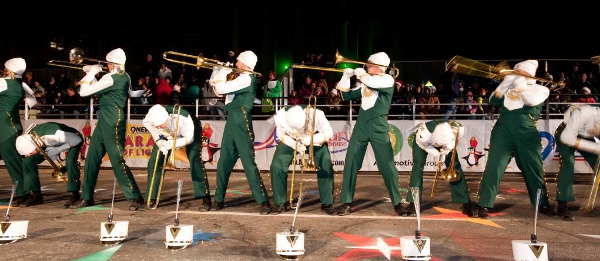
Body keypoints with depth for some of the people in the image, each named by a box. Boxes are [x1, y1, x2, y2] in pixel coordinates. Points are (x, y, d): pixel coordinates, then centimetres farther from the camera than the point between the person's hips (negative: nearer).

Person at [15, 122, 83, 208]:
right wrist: (58, 166, -15)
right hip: (55, 144, 6)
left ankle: (75, 196, -25)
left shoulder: (53, 135, -43)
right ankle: (36, 196, 3)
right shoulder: (27, 139, -21)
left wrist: (57, 150, -32)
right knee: (28, 161, -7)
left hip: (74, 140, -6)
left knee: (70, 161, -36)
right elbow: (48, 151, -6)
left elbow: (77, 140, -30)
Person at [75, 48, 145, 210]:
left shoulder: (111, 78, -16)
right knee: (91, 159, 12)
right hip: (104, 122, 10)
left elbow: (83, 92, -14)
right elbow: (98, 90, 22)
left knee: (117, 160, -9)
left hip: (112, 124, -10)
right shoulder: (124, 77, 11)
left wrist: (91, 73, -2)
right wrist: (91, 73, 14)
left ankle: (135, 197, -6)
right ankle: (87, 197, 21)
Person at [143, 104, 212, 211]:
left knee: (194, 160, -21)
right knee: (154, 161, -9)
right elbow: (157, 137, -11)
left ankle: (206, 199, -14)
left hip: (191, 131, -4)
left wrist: (171, 144, -41)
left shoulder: (182, 118, -43)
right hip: (167, 135, 4)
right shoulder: (147, 122, -31)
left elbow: (189, 138, -29)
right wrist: (160, 143, -31)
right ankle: (152, 199, 5)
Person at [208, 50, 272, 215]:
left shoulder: (247, 78, -11)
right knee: (224, 163, 11)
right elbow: (219, 91, 24)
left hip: (241, 123, -9)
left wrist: (220, 73, -1)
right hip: (232, 122, 9)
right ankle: (219, 200, 21)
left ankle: (264, 202, -5)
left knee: (248, 162, -10)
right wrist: (219, 71, 15)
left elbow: (221, 88, -19)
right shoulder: (241, 78, 19)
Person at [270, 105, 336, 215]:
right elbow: (281, 135, -12)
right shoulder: (280, 117, -32)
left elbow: (328, 133, -22)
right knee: (276, 166, -14)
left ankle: (327, 203, 0)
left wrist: (310, 139, -39)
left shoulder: (316, 115, -37)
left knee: (326, 167, -17)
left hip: (315, 139, -1)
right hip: (290, 140, 1)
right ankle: (280, 203, 2)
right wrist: (295, 145, -30)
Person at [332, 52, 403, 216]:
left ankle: (398, 202, 11)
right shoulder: (365, 83, 15)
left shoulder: (387, 80, -2)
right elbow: (347, 96, 18)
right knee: (350, 163, 2)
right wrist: (346, 77, 8)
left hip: (378, 127, -5)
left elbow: (374, 83, -22)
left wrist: (361, 74, -5)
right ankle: (346, 202, 10)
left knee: (387, 165, -3)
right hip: (360, 126, 6)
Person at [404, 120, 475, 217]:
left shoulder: (458, 129, -38)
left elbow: (455, 140, -13)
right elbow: (421, 143, -21)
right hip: (425, 142, -2)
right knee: (418, 166, -17)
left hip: (446, 139, 2)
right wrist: (436, 154, -27)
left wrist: (444, 152, -27)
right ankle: (413, 204, -12)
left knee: (455, 167, -7)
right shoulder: (424, 133, -45)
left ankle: (466, 203, 4)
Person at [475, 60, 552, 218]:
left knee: (534, 169, 10)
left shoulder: (540, 89, 7)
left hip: (527, 133, -1)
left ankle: (542, 203, 31)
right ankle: (484, 205, -10)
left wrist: (520, 85, -5)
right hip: (503, 130, 1)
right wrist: (504, 84, -1)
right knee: (494, 166, -10)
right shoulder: (509, 85, 18)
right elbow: (493, 101, 8)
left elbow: (532, 101, -14)